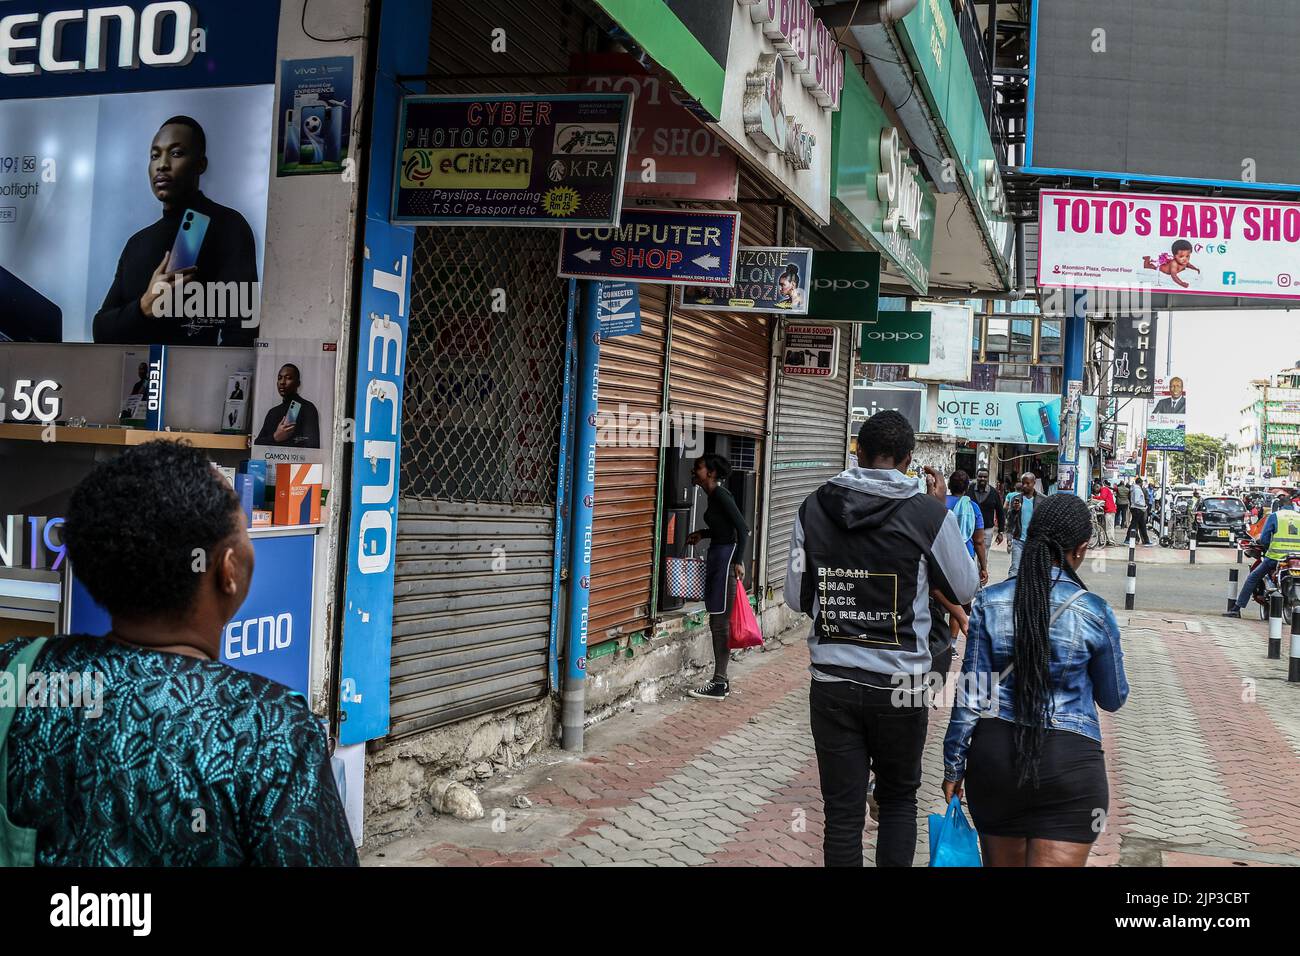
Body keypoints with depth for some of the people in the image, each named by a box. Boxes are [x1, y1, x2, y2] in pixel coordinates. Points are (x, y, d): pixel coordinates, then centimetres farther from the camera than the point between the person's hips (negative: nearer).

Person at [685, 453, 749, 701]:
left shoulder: (721, 495, -14)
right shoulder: (713, 495, 14)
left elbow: (743, 528, -19)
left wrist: (738, 561, -23)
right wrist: (702, 534, 20)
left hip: (726, 557, -10)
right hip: (716, 556, 10)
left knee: (720, 622, -6)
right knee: (717, 622, 12)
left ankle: (719, 684, -1)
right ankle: (720, 681, 19)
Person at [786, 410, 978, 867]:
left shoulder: (814, 507, -3)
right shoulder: (928, 514, -10)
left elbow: (796, 598, 3)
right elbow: (964, 590, 4)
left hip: (832, 681, 1)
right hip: (900, 684, -1)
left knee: (843, 811, 9)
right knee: (898, 799, 20)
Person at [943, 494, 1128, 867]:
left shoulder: (990, 603, -4)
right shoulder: (1094, 612, -8)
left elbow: (971, 695, -2)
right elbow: (1113, 699, 6)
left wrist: (953, 766, 7)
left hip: (993, 753, 3)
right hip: (1068, 762, -3)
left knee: (1001, 863, 20)